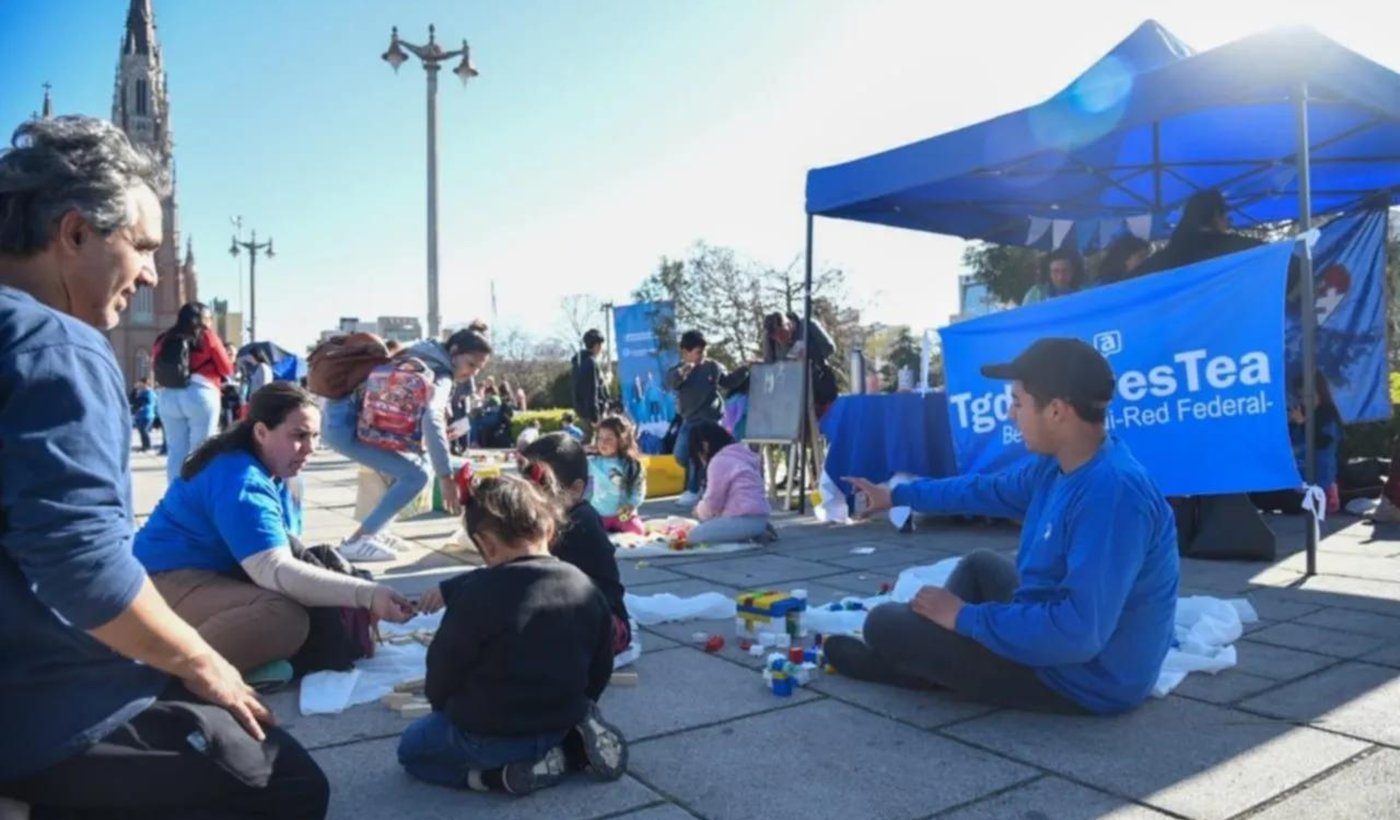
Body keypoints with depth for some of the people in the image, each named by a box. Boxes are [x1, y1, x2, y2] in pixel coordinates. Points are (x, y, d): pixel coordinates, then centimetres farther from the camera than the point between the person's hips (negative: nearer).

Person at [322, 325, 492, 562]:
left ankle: (375, 531, 16)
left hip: (358, 418, 10)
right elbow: (431, 421, -34)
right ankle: (355, 541, -9)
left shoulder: (426, 359, 13)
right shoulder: (440, 374, -16)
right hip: (347, 423, -10)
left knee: (421, 464, 14)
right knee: (416, 475, -14)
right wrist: (446, 477, -36)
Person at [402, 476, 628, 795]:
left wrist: (445, 709, 13)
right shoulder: (585, 587, -6)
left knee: (411, 748, 20)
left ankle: (514, 772, -2)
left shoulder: (477, 594, -22)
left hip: (489, 734, -6)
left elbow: (443, 667, -8)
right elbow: (600, 669, 5)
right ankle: (574, 747, 8)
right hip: (560, 725, 7)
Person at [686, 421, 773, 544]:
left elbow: (713, 502, -8)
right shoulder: (737, 456, 21)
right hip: (756, 517, 10)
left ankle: (747, 536, -12)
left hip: (745, 519, -10)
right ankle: (757, 532, 8)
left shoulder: (718, 462, -10)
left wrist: (699, 511, 12)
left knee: (696, 535, -10)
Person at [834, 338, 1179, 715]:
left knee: (885, 624, -6)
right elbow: (987, 490, 17)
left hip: (1082, 676, -9)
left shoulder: (1113, 493, -33)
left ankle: (916, 667, 28)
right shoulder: (1057, 466, -2)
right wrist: (898, 495, 25)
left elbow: (1081, 631, -36)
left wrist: (965, 617, -24)